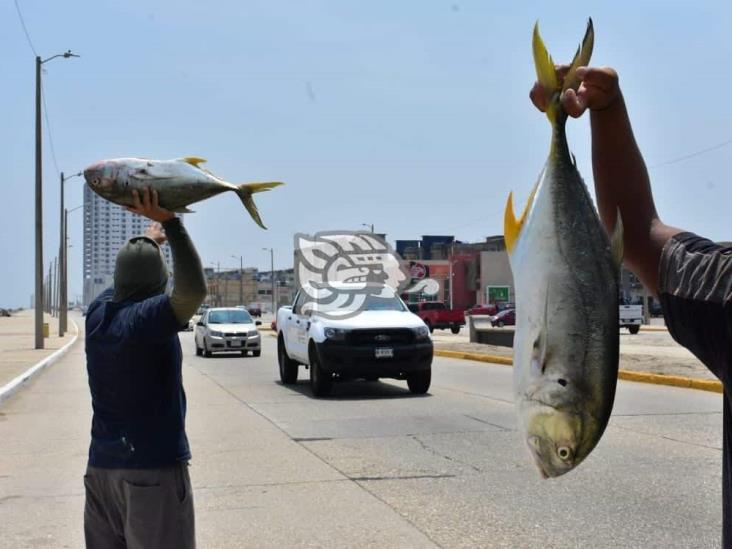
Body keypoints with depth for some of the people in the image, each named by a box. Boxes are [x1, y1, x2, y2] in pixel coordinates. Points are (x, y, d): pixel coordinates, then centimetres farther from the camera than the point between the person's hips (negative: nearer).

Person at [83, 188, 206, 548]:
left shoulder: (98, 313, 5)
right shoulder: (148, 317, -17)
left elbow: (127, 275, 26)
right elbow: (194, 290, -34)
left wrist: (151, 239, 41)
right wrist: (170, 222, -30)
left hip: (101, 464, 7)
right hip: (154, 466, -7)